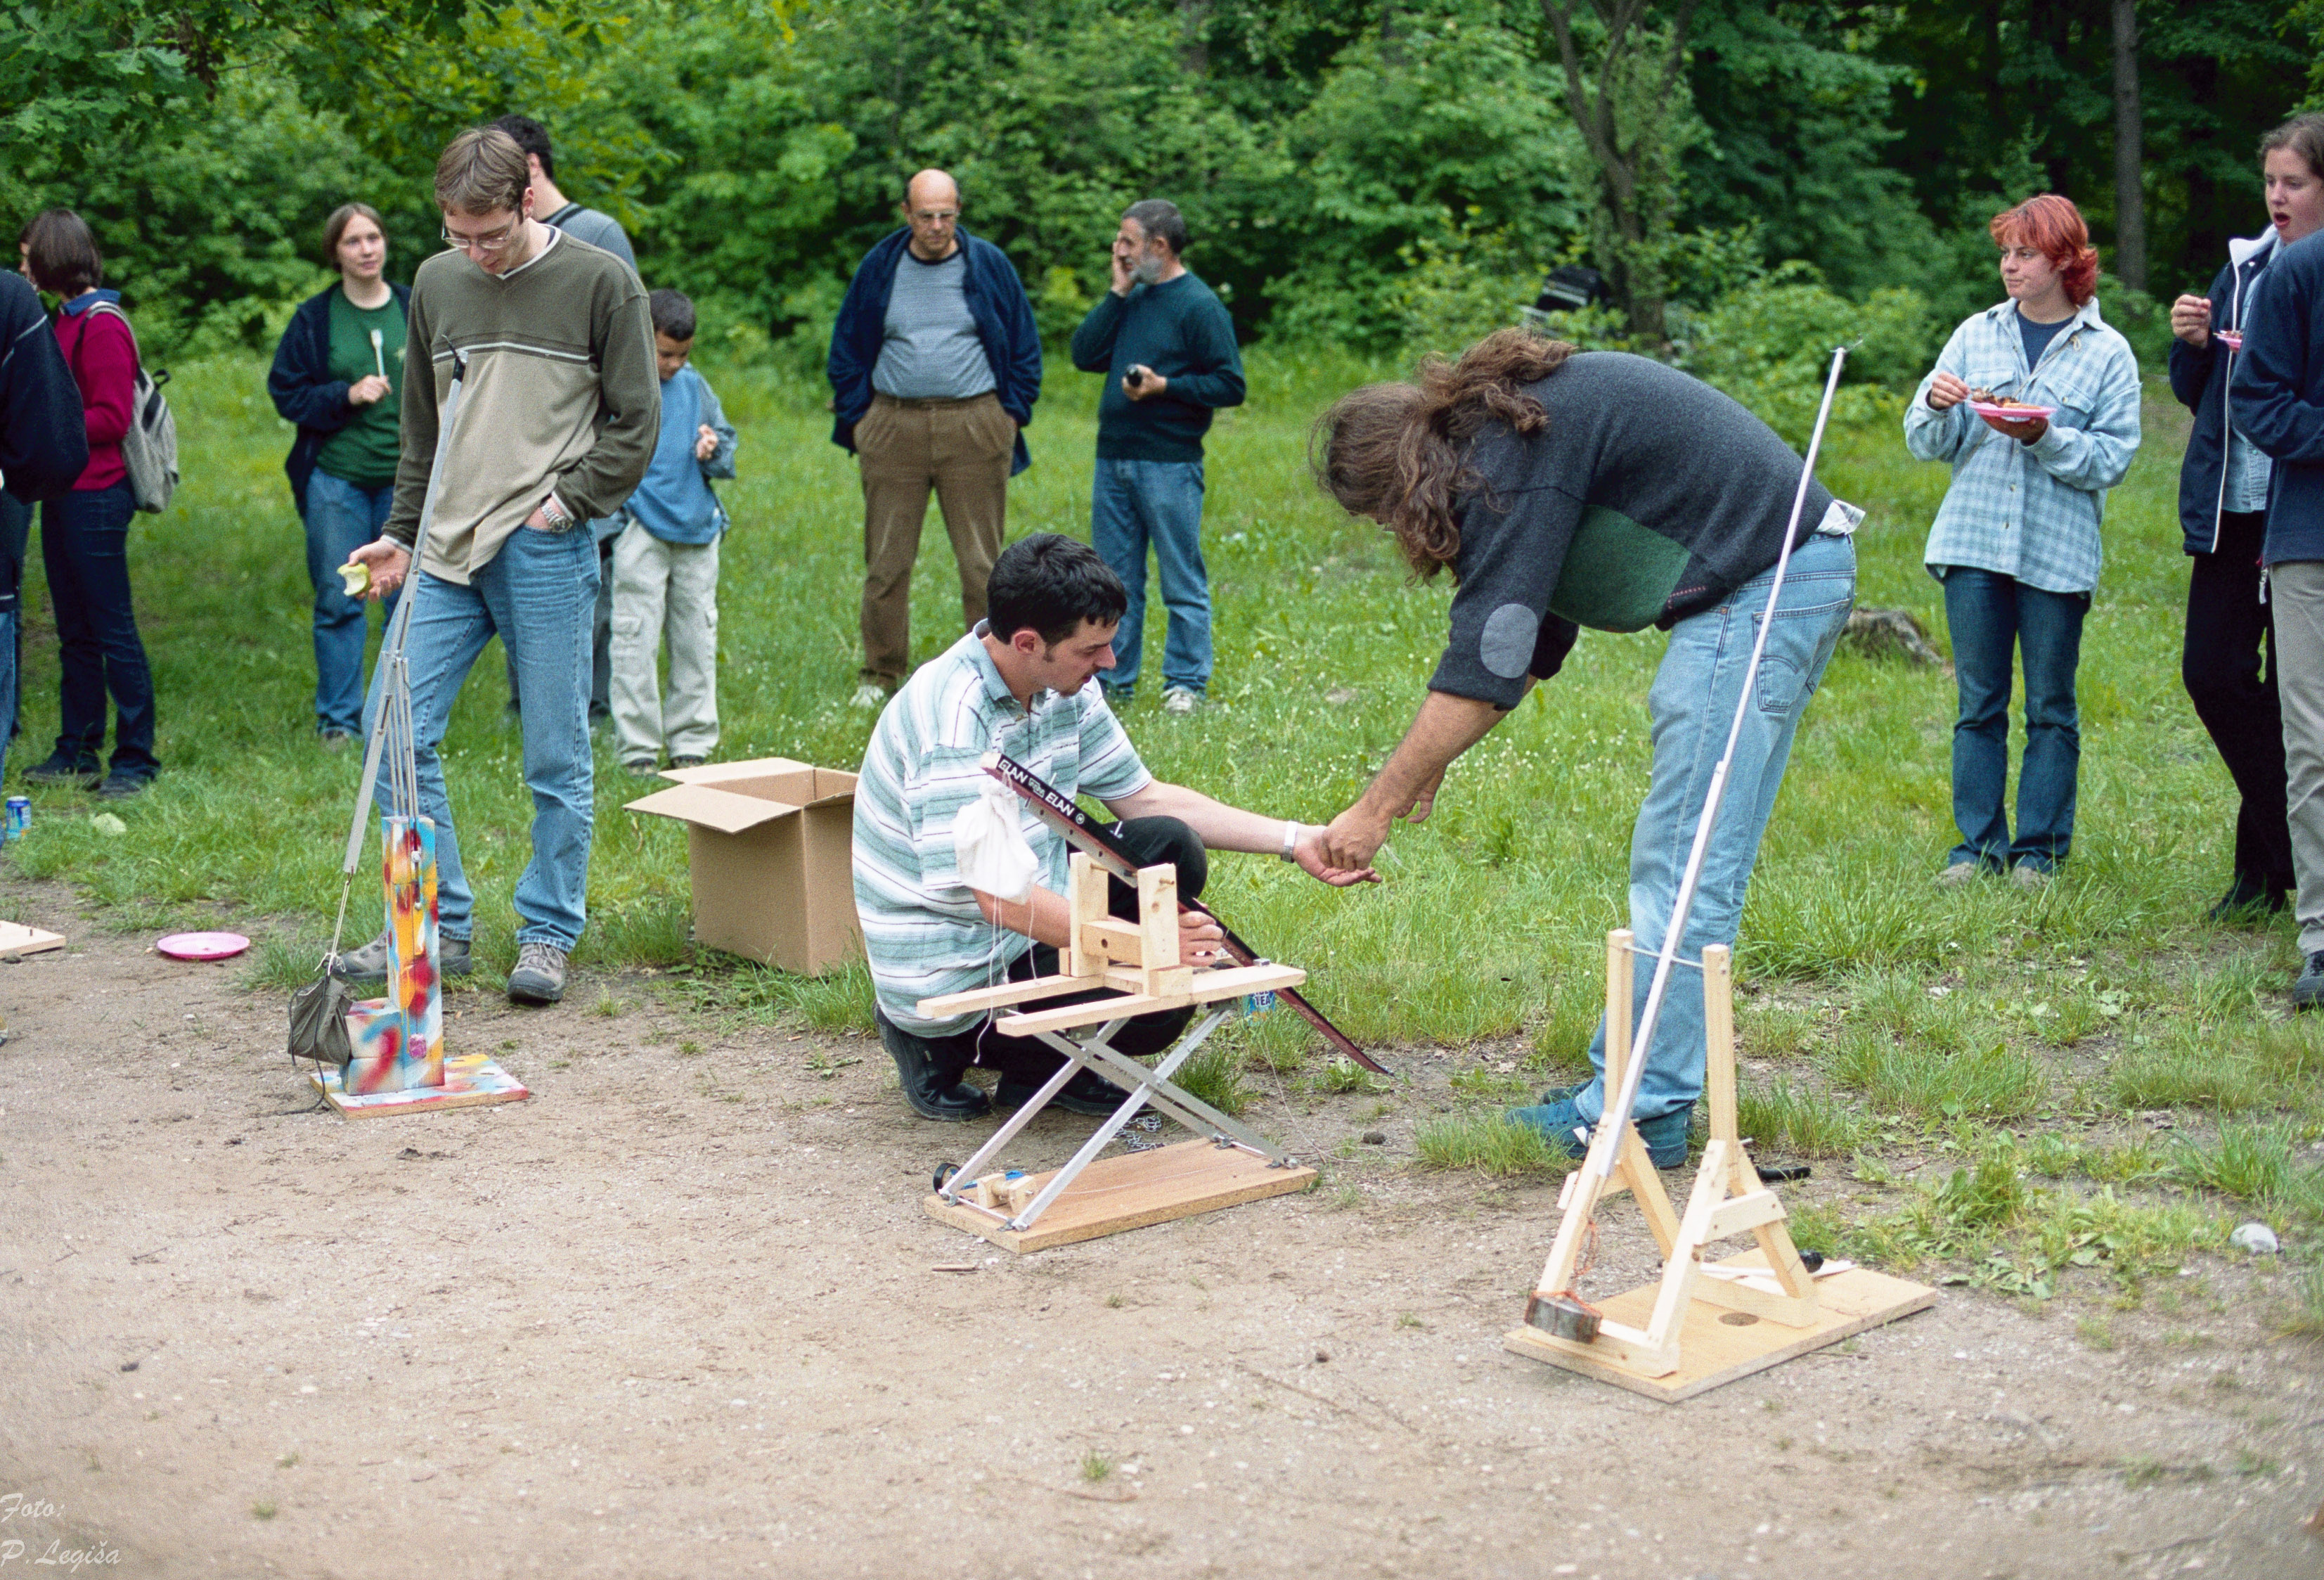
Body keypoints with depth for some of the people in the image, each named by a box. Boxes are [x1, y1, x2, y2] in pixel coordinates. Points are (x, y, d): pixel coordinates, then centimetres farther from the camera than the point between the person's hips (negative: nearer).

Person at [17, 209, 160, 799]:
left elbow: (111, 418, -17)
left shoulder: (102, 325, -12)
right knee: (74, 631, 14)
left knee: (113, 628, -4)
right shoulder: (67, 319, 16)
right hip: (65, 495, 9)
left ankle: (135, 758, 1)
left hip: (95, 497, -9)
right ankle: (78, 751, 21)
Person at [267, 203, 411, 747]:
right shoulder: (314, 318, 3)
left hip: (404, 480, 1)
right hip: (335, 478, -1)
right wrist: (347, 396, -13)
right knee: (337, 602, 2)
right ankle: (338, 718, 14)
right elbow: (286, 393, 3)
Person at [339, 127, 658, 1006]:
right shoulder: (436, 284, 12)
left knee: (556, 757, 0)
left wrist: (564, 503, -10)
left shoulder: (600, 282, -2)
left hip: (547, 554, -5)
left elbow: (636, 423, -1)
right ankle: (440, 923, 13)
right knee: (394, 727, 0)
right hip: (449, 552, 5)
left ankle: (549, 934, 14)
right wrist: (402, 535, 17)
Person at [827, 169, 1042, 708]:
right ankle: (881, 673, 15)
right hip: (893, 428, 1)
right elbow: (846, 350, 14)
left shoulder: (989, 265, 4)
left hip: (974, 425, -1)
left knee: (982, 561, 1)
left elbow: (1025, 346, 11)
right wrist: (857, 417, 6)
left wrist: (1012, 414, 3)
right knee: (886, 561, 4)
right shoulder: (878, 268, 7)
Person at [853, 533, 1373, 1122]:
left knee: (1172, 848, 3)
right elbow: (1001, 900, -33)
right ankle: (952, 1046, -1)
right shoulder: (951, 723, -29)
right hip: (953, 972, -9)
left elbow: (1143, 796, 8)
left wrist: (1294, 841, 1)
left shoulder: (1063, 685, -2)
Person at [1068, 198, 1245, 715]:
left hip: (1169, 464, -7)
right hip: (1112, 461, 7)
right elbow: (1085, 355, 5)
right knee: (1115, 581, 12)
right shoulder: (1133, 298, 14)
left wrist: (1165, 387, -18)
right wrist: (1117, 294, 1)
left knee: (1182, 583, 1)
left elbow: (1231, 385, -11)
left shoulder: (1199, 305, -7)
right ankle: (1112, 679, 19)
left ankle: (1185, 683, 7)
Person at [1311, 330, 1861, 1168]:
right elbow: (1530, 631, 19)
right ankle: (1640, 1079, 15)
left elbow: (1488, 659, -21)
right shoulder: (1514, 420, 14)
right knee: (1676, 861, 11)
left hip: (1762, 589, -11)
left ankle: (1642, 1113, -6)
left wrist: (1377, 808, -15)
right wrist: (1426, 766, 15)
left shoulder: (1513, 457, -17)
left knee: (1685, 866, -9)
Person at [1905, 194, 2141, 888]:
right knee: (1979, 702, 6)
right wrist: (1936, 406, -10)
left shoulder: (2107, 353, 3)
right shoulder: (1975, 334, 11)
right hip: (1973, 544, 2)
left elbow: (2112, 459, -3)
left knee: (2050, 708, 3)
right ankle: (1979, 844, 13)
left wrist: (2045, 437, -17)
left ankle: (2040, 849, 12)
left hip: (2058, 554, -2)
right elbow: (1928, 443, 11)